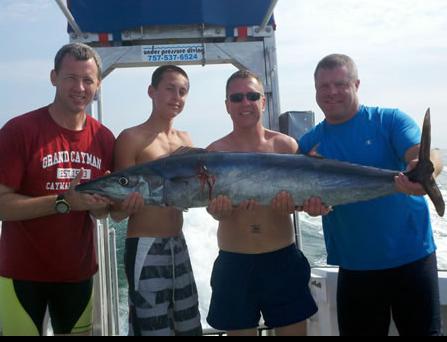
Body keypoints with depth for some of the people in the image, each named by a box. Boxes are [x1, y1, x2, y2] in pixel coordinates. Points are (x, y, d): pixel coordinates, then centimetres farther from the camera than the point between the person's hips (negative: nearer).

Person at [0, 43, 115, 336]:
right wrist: (64, 202, -26)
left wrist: (100, 205, -16)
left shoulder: (104, 139, 0)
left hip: (79, 272, 5)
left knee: (77, 331, 19)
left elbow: (101, 212, 7)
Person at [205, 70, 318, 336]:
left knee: (294, 330, 10)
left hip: (283, 259, 1)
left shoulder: (285, 145, 1)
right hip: (234, 263, 0)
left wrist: (290, 201, -28)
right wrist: (221, 208, -32)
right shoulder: (216, 152, -1)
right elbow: (215, 211, -9)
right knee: (239, 330, 12)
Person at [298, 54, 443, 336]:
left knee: (423, 329, 8)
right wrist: (312, 203, -24)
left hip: (411, 256, -2)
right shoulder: (310, 143, 4)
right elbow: (311, 201, 0)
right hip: (354, 265, 3)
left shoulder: (390, 121, -4)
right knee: (357, 330, 15)